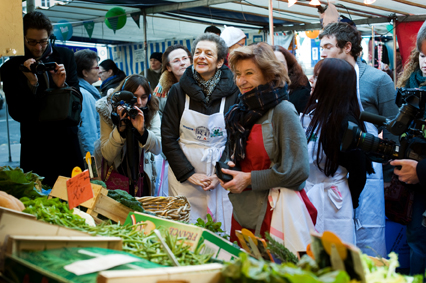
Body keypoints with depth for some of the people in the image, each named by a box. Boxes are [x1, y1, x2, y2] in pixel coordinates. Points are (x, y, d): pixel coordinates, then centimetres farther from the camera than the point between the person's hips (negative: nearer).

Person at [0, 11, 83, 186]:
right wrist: (31, 84, -21)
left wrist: (62, 85, -16)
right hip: (35, 148, -2)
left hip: (67, 143, 2)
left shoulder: (65, 56, 2)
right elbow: (16, 114, -8)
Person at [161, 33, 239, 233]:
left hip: (222, 177, 0)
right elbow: (168, 137, 0)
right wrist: (189, 174, -8)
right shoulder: (179, 91, 0)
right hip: (184, 178, 1)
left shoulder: (232, 92, -3)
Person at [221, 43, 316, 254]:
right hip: (244, 211, 7)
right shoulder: (240, 112, 10)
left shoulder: (283, 111, -12)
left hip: (276, 212, -6)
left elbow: (298, 170, -16)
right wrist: (228, 171, 1)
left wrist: (250, 179, -14)